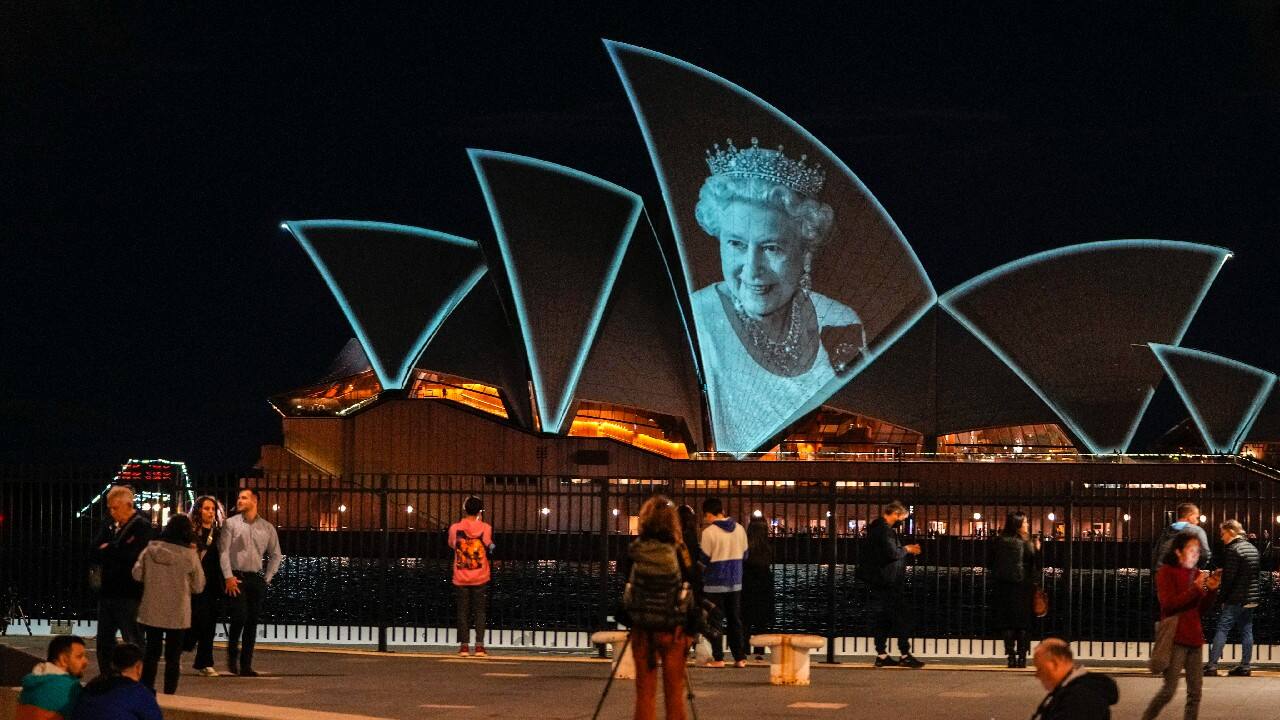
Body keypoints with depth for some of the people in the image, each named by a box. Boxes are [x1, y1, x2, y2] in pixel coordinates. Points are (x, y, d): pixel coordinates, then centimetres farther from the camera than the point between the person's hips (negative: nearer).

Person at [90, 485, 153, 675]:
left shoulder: (142, 526, -7)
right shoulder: (110, 526, 15)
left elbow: (131, 555, -19)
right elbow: (94, 554, 7)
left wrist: (108, 549, -5)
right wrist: (116, 552, -8)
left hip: (129, 594, -7)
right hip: (108, 593, 7)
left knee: (133, 642, -2)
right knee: (104, 642, 11)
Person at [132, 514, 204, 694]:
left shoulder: (151, 550, -6)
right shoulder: (189, 555, -12)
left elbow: (137, 575, 3)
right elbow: (198, 586, -5)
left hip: (152, 612, 2)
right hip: (177, 615, -2)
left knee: (152, 652, 14)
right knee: (173, 656, 7)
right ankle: (169, 693, 7)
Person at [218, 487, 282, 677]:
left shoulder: (267, 528, 10)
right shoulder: (231, 524, 2)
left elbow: (276, 555, 16)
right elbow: (223, 551, -3)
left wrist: (267, 578, 7)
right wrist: (228, 577, -11)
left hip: (256, 579, 3)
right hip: (236, 577, -3)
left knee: (252, 622, 1)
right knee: (239, 616, -15)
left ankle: (246, 665, 5)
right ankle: (232, 653, 9)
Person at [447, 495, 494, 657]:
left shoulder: (455, 528, -5)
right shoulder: (485, 528, -8)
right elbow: (489, 548, -1)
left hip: (461, 578, 1)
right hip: (480, 577, -1)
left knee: (463, 612, 8)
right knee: (480, 612, 5)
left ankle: (464, 645, 5)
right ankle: (479, 645, -3)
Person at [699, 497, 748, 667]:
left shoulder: (709, 532, -15)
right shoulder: (739, 529, 2)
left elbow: (704, 558, -11)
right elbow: (744, 554, 10)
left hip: (715, 583, -5)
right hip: (735, 582, 5)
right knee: (735, 620, 12)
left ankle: (718, 658, 3)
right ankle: (740, 658, 10)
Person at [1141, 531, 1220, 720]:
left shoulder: (1196, 574, 12)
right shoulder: (1166, 573, -5)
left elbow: (1203, 609, 14)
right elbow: (1169, 604, -16)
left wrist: (1211, 589, -3)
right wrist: (1196, 588, -21)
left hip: (1193, 638, 6)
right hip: (1175, 639, -6)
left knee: (1195, 690, 5)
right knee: (1169, 689, -9)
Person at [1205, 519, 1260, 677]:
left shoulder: (1233, 550, -14)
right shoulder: (1252, 548, 12)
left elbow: (1229, 577, -17)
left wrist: (1222, 596, -7)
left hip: (1236, 598, -8)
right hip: (1252, 597, 8)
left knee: (1222, 629, -6)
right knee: (1246, 631, 11)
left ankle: (1212, 665, -9)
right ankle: (1245, 666, 10)